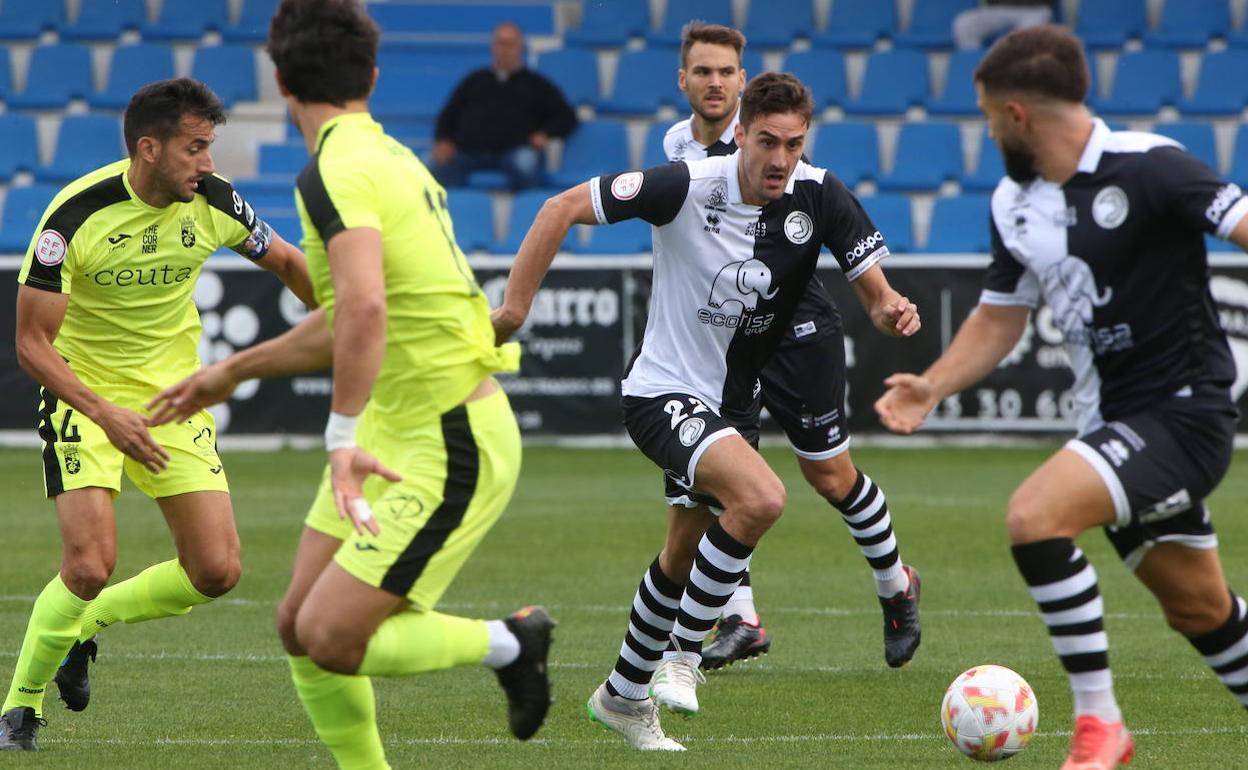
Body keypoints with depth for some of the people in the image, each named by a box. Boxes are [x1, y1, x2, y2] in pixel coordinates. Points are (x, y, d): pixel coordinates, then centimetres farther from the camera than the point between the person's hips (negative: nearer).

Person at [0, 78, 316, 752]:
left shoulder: (214, 204, -9)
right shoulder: (75, 216, -22)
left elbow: (289, 265, 12)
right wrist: (104, 413, -31)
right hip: (84, 397, -4)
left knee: (217, 571, -6)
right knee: (91, 565, -20)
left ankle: (87, 624, 21)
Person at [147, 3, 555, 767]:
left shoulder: (335, 172, -18)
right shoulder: (389, 158, 13)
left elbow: (365, 309, -36)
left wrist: (344, 434, -34)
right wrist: (231, 373, 34)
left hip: (453, 451, -9)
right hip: (394, 431, 9)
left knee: (330, 639, -11)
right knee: (300, 626, 7)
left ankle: (507, 643, 7)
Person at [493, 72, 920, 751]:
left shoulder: (819, 197, -11)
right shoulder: (688, 186, -22)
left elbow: (873, 291, -8)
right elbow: (564, 207, -14)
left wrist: (891, 310, -32)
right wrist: (515, 305, -15)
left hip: (728, 402, 6)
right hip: (661, 392, -6)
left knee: (683, 562, 21)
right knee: (761, 496, -30)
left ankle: (623, 695, 43)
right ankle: (682, 654, -15)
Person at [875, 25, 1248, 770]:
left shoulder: (1147, 167, -16)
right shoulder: (1013, 205, 7)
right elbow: (1000, 317, 18)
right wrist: (932, 386, 3)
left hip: (1183, 409, -8)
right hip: (1116, 424, 8)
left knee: (1035, 513, -23)